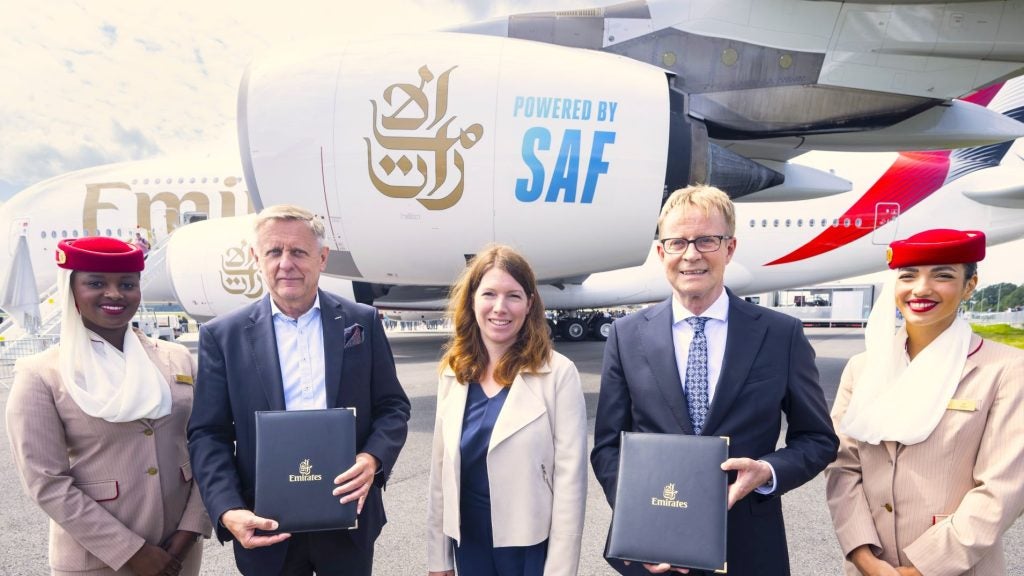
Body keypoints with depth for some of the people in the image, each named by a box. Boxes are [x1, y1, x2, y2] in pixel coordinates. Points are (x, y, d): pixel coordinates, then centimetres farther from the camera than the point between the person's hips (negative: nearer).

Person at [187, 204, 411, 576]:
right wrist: (228, 511, -17)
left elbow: (393, 406, 3)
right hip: (266, 526, -1)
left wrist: (373, 458, -16)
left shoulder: (362, 322, 1)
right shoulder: (223, 335, -2)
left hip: (349, 517, 1)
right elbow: (208, 434, -3)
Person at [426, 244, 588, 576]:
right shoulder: (452, 373, 0)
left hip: (532, 547, -4)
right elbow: (441, 467, 4)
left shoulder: (558, 373, -13)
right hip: (468, 544, 4)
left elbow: (570, 478, -13)